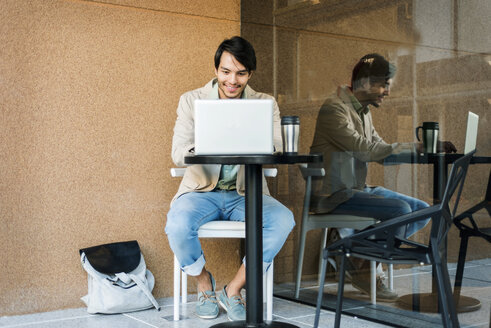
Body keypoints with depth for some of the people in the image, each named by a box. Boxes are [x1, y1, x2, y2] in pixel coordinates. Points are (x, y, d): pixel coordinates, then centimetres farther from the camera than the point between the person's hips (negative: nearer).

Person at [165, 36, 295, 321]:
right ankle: (205, 283, 2)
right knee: (177, 225, -33)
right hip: (203, 191, -1)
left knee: (284, 220, -29)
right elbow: (178, 153, -8)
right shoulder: (191, 101, 2)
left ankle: (234, 290, -8)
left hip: (247, 193, 1)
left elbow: (275, 148, -13)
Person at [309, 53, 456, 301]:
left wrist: (427, 148, -2)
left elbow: (381, 151, 11)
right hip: (333, 195, -9)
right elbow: (365, 150, -24)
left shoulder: (364, 110, 15)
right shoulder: (334, 108, -14)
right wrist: (416, 148, -21)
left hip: (358, 188, 9)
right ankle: (362, 268, -5)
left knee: (422, 211, 2)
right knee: (400, 210, -24)